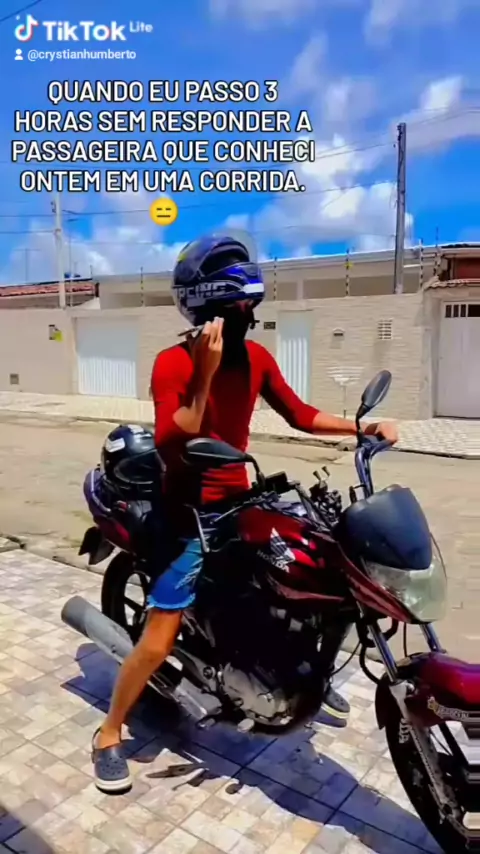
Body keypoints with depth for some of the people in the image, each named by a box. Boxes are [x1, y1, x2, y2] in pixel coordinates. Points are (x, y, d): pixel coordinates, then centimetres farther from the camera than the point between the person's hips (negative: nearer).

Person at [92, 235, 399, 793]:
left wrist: (362, 427, 3)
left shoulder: (256, 357, 0)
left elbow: (299, 415, 10)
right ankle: (109, 735, 22)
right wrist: (205, 374, -37)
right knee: (158, 644, -5)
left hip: (239, 502, 7)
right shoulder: (173, 364, -19)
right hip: (189, 512, -6)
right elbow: (171, 451, -30)